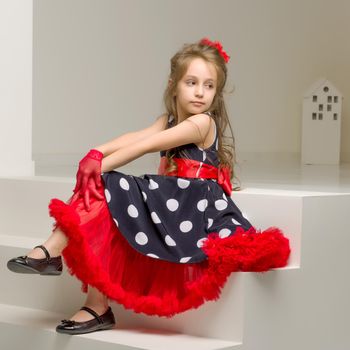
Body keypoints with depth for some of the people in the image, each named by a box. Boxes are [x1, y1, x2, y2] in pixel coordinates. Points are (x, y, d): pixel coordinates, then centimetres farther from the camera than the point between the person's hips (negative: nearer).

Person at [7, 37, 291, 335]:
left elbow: (145, 146, -17)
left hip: (190, 207, -8)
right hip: (172, 201, 8)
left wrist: (102, 166, -18)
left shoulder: (201, 123, -11)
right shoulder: (169, 120, 16)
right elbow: (137, 137, -4)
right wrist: (98, 154, -22)